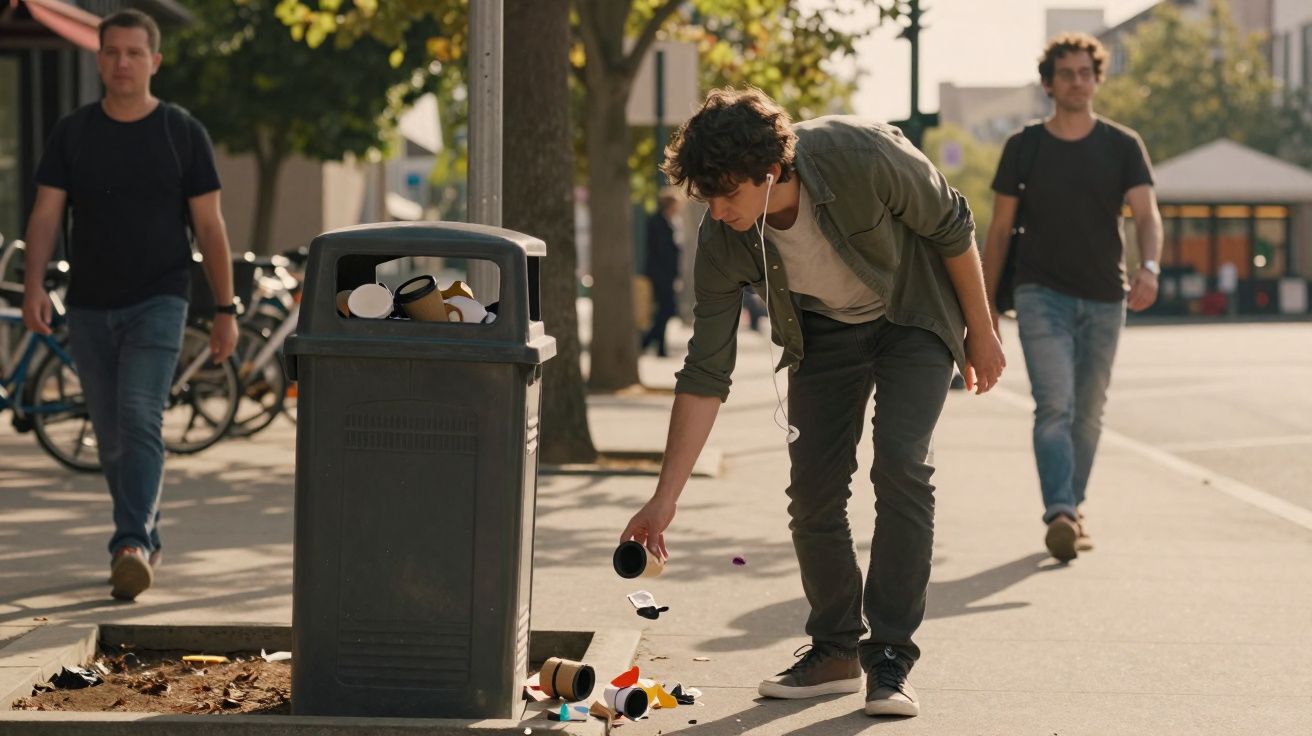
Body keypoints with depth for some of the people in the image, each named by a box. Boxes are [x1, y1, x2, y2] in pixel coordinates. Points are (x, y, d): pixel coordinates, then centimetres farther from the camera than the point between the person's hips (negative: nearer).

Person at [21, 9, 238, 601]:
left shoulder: (183, 133, 0)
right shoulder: (72, 132, 5)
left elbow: (210, 226, 0)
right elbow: (46, 214, 0)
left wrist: (226, 310, -4)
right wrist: (33, 286, -16)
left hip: (157, 303, -3)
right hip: (89, 307, 4)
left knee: (140, 421, -19)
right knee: (111, 437, 10)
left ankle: (130, 546, -26)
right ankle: (146, 540, 25)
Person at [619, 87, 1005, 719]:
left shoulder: (865, 158, -36)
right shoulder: (722, 245, -24)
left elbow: (953, 227, -17)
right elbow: (705, 375, -19)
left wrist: (980, 332, -8)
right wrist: (665, 498, -22)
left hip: (914, 316, -3)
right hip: (823, 329, 3)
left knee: (900, 465, -19)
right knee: (813, 486, -6)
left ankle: (891, 658, -13)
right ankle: (835, 650, 12)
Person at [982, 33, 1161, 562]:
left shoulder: (1123, 146, 3)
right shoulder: (1023, 148, 3)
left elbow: (1146, 214, -9)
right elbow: (1000, 229, 7)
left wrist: (1149, 267, -30)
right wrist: (987, 303, 5)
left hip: (1104, 299, 2)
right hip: (1042, 294, -2)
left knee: (1088, 414, 9)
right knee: (1054, 406, -17)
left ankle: (1072, 508, 24)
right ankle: (1060, 515, -28)